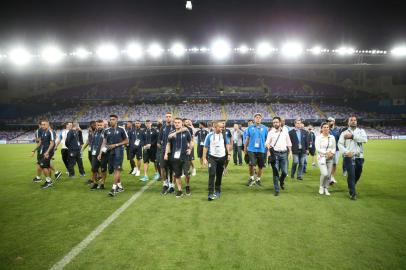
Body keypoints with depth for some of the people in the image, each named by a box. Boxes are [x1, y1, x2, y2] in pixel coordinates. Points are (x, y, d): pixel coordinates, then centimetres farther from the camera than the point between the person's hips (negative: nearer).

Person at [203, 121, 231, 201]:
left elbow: (227, 144, 7)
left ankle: (217, 191, 26)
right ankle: (211, 193, -12)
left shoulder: (224, 134, -1)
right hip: (212, 157, -2)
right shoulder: (210, 135, -5)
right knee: (212, 174, -13)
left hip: (222, 157, 2)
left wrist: (228, 153, -3)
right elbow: (205, 147, -1)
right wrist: (204, 158, -4)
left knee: (219, 175, 11)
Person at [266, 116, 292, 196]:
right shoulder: (270, 132, 4)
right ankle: (276, 190, 9)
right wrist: (268, 147, -23)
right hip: (275, 154, -2)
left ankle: (281, 181, 35)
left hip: (284, 153, 2)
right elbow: (267, 142, -1)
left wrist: (290, 152, 8)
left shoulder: (285, 132, 10)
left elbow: (289, 143, 15)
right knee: (275, 172, -1)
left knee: (285, 172, 1)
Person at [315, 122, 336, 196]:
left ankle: (326, 189, 21)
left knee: (329, 175, 3)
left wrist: (332, 153, -10)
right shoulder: (318, 137, -3)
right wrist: (326, 152, -17)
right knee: (325, 173, -16)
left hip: (330, 158, 4)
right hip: (321, 157, -4)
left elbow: (334, 148, 10)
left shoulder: (332, 137, 7)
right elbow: (317, 148, -9)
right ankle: (321, 187, 9)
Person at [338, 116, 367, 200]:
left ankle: (351, 187, 38)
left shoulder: (361, 131, 11)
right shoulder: (344, 133, 6)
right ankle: (353, 193, 1)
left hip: (359, 157, 3)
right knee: (351, 175, -9)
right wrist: (346, 152, -19)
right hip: (349, 157, -3)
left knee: (357, 175, 12)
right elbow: (340, 144, -4)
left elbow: (365, 139, -10)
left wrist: (352, 136, -15)